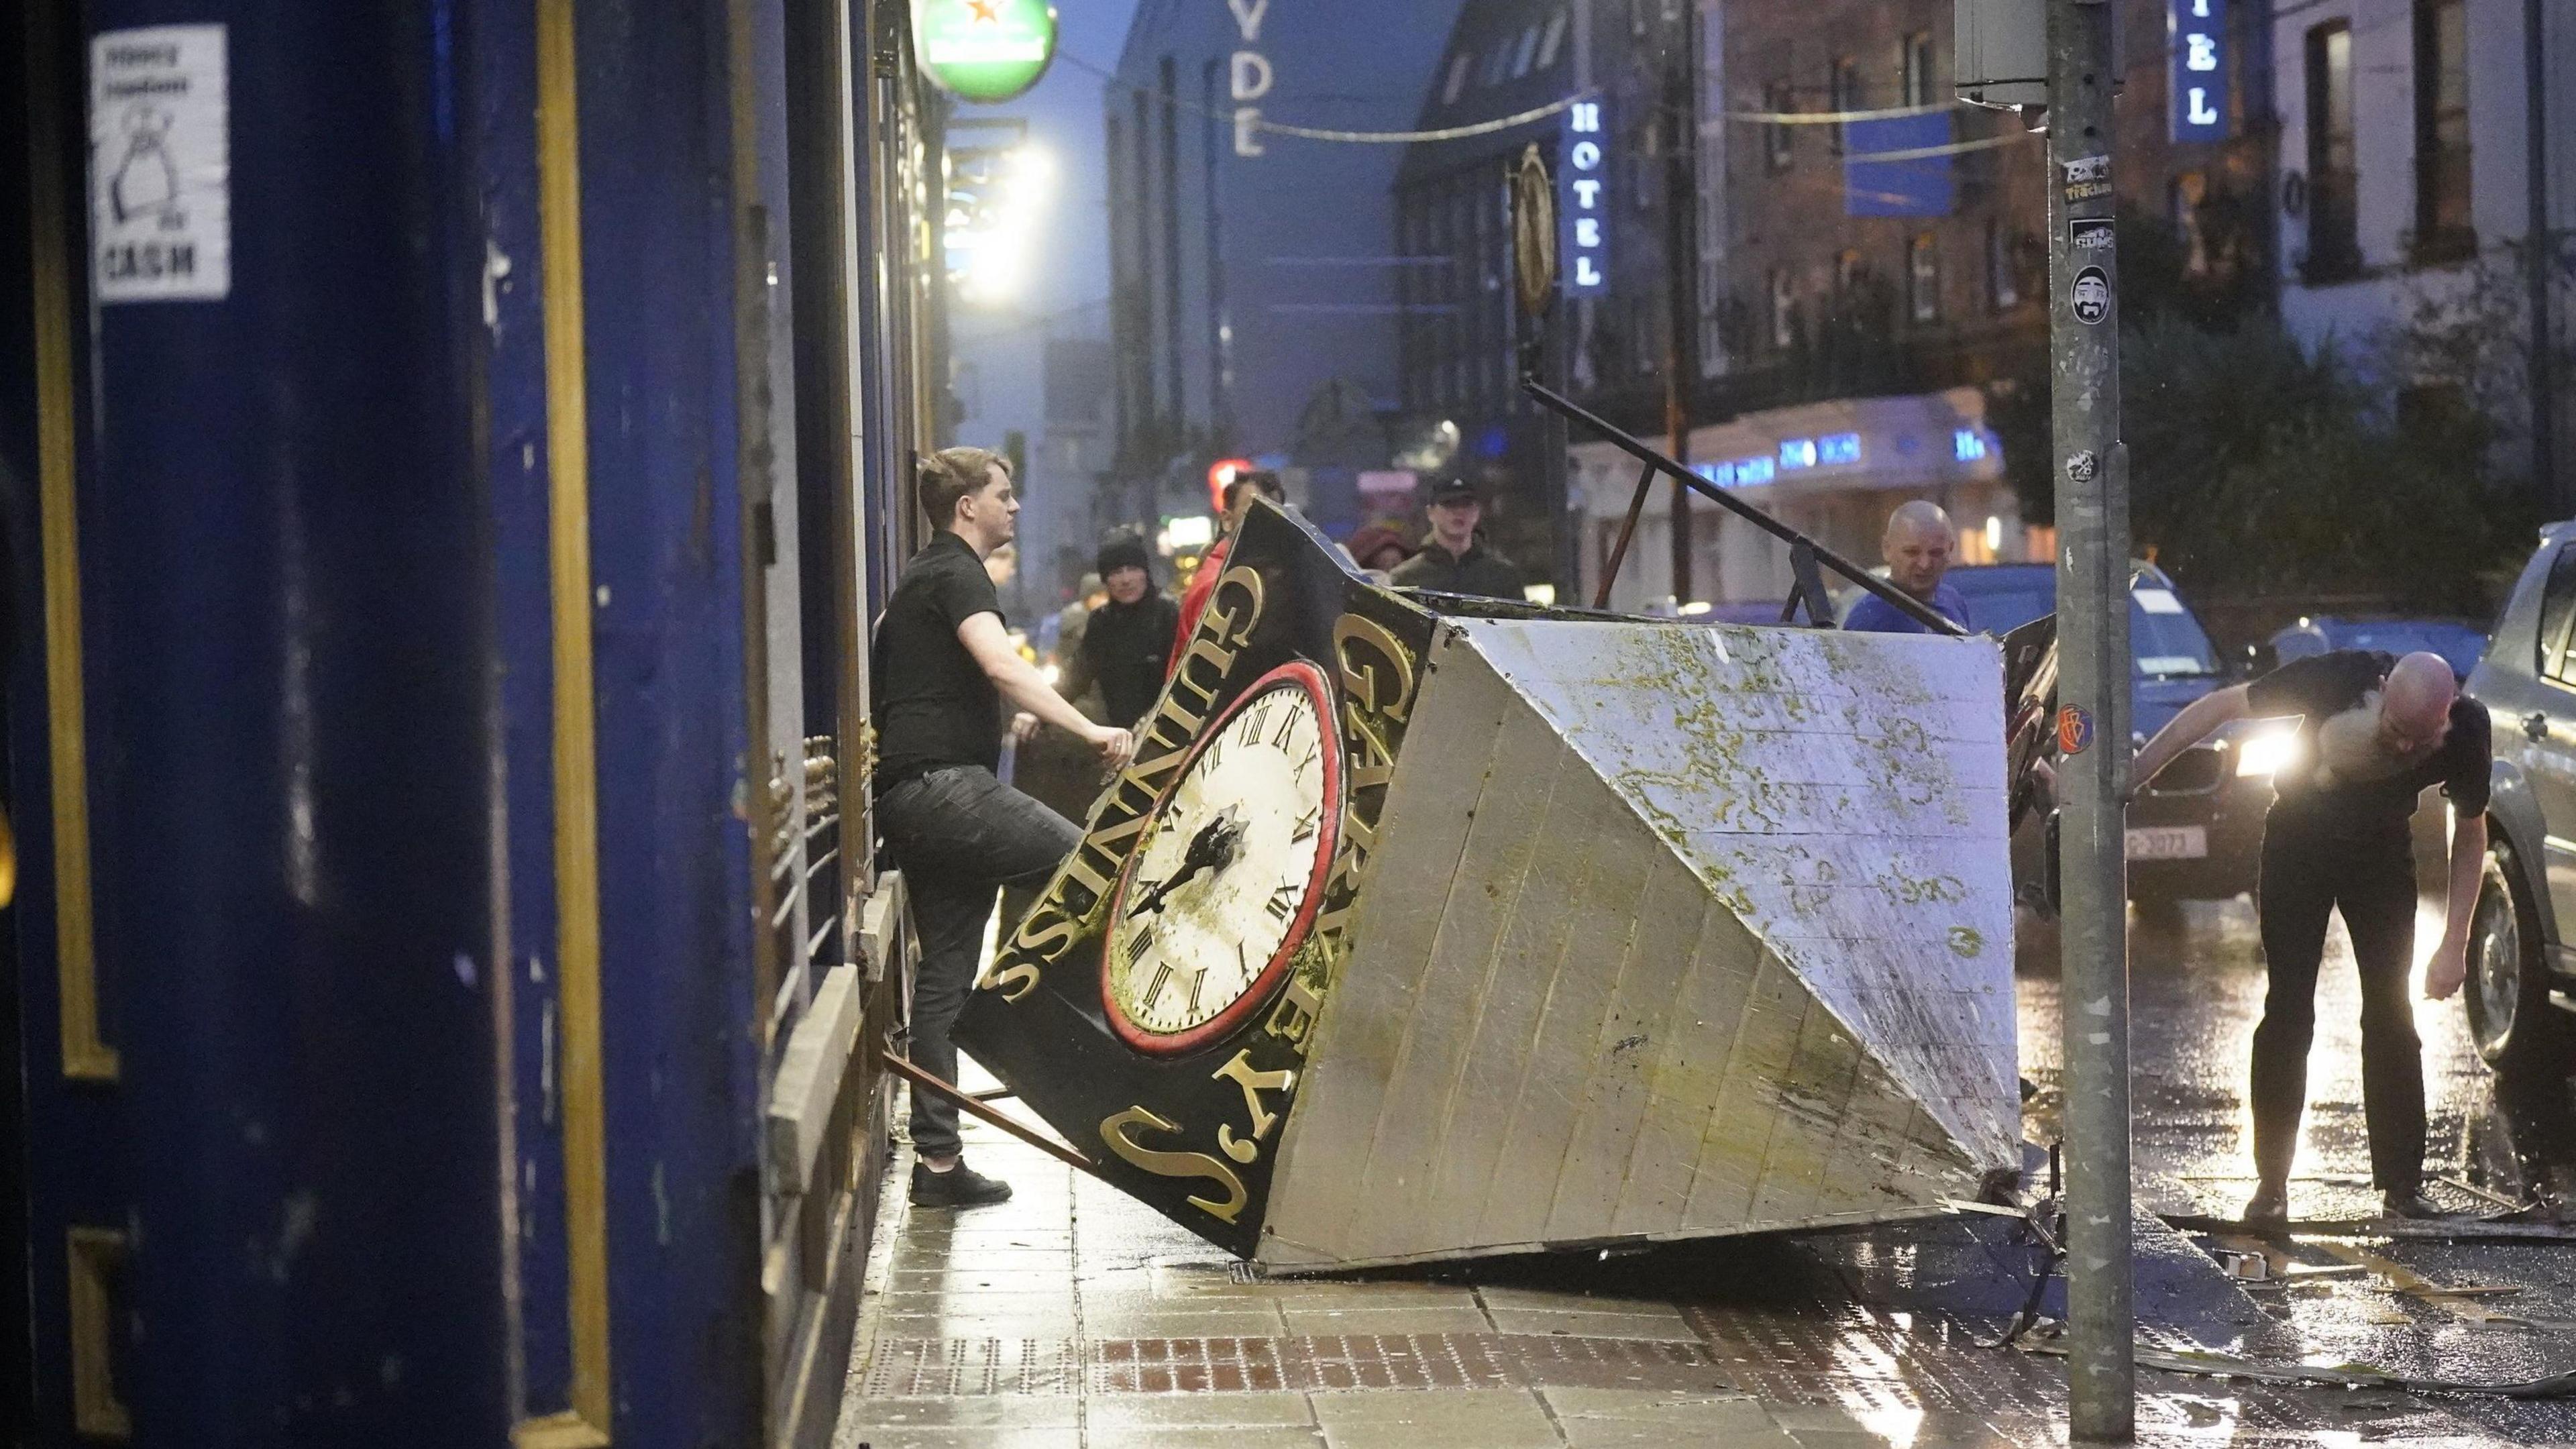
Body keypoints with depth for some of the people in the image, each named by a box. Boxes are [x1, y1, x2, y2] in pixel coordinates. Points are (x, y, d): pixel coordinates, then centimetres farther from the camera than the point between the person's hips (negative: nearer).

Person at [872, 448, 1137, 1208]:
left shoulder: (922, 576, 24)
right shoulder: (956, 575, -7)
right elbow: (1000, 665, -25)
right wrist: (1090, 730, -34)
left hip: (911, 795, 10)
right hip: (945, 784, -10)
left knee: (944, 973, 8)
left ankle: (937, 1158, 7)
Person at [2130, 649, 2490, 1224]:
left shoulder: (2466, 732, -25)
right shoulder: (2340, 678, -33)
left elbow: (2469, 834, -7)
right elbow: (2217, 708, -22)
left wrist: (2454, 945, -10)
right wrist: (2130, 778, -24)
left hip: (2381, 852, 2)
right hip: (2298, 841, -2)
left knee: (2391, 1014, -3)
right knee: (2288, 1013, -6)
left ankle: (2402, 1182, 5)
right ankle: (2271, 1182, 0)